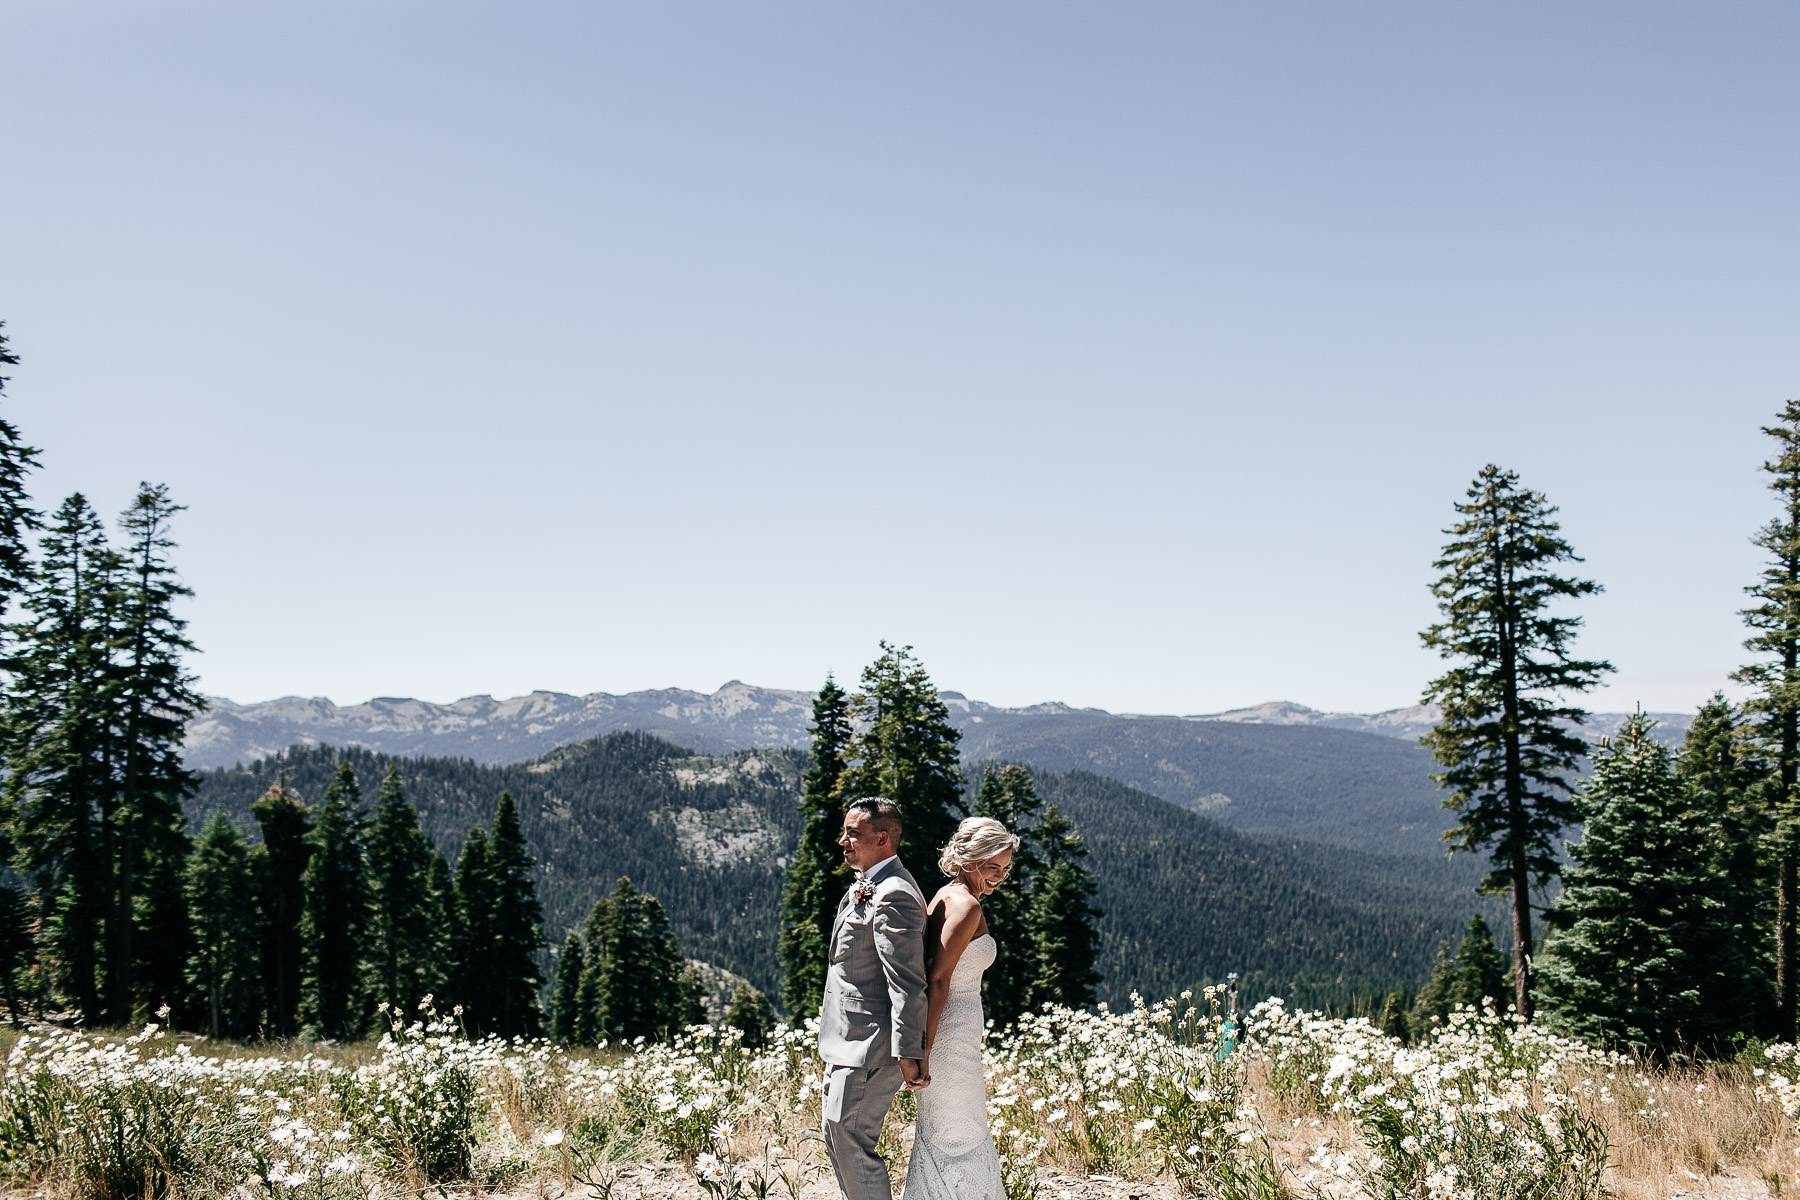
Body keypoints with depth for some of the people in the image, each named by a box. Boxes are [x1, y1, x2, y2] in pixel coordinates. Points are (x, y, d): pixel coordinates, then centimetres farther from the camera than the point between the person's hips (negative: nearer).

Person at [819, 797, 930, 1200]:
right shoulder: (865, 887, 13)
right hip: (848, 1043, 11)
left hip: (869, 1046, -11)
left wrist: (908, 1054, -24)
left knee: (852, 1145, -6)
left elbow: (908, 984, -23)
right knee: (836, 1141, 18)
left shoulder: (893, 895, -20)